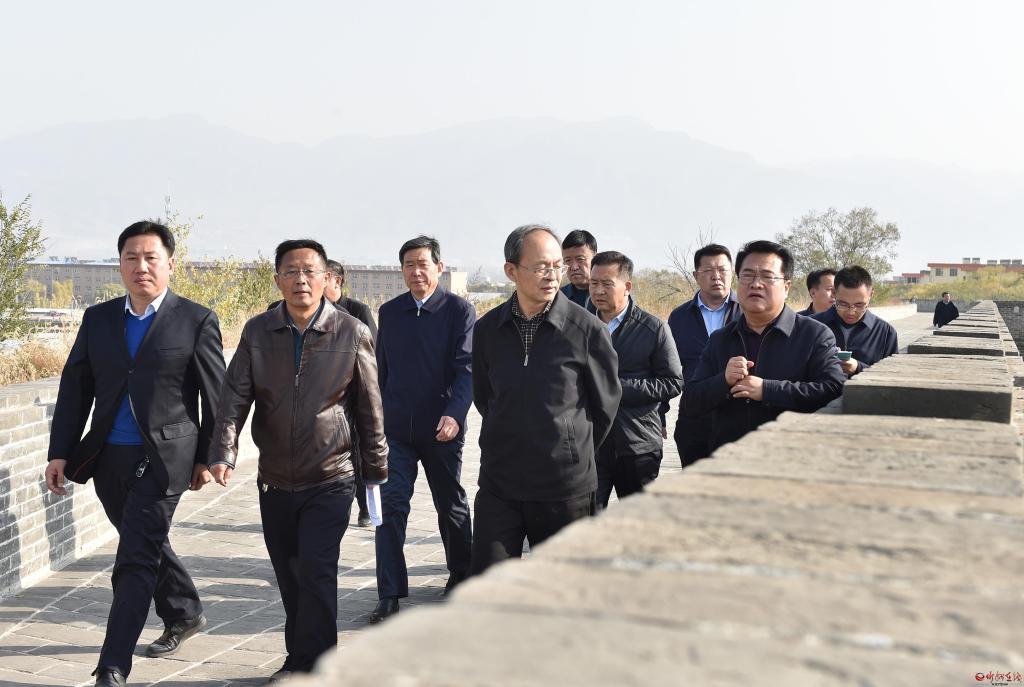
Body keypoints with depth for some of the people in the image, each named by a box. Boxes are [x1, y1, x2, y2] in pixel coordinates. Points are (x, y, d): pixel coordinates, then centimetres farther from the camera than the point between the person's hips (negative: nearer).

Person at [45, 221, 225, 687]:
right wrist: (60, 453, 4)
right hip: (108, 457, 5)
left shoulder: (197, 321, -4)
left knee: (137, 558, -8)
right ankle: (184, 614, 43)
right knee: (146, 546, 20)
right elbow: (75, 389, 9)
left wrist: (208, 458, 2)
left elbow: (215, 395, 1)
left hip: (163, 457, -5)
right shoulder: (98, 319, 8)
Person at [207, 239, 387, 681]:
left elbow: (370, 408, 1)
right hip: (274, 482, 3)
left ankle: (313, 667, -1)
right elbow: (234, 397, -5)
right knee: (288, 578, 12)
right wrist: (223, 453, -19)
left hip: (330, 481, -3)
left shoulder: (352, 334, -6)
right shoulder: (257, 332, 0)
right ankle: (299, 659, 28)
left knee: (316, 572, -11)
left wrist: (376, 469, 5)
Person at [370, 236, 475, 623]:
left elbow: (466, 368, -14)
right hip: (396, 428, 3)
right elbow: (381, 369, 14)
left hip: (442, 429, -2)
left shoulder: (459, 311, -6)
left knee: (451, 505, 13)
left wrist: (455, 414, -28)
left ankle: (461, 573, 36)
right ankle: (390, 594, -3)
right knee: (391, 505, -6)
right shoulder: (389, 312, 7)